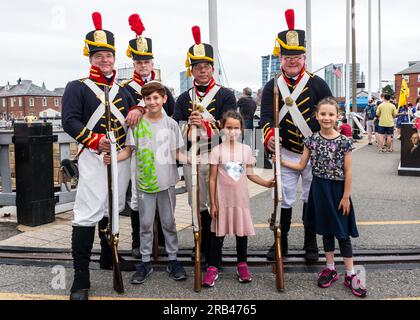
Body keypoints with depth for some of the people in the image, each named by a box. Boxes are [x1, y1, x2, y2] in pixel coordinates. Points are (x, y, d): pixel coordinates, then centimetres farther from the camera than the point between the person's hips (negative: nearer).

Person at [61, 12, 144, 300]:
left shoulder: (123, 89, 18)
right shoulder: (77, 87, 2)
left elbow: (139, 104, 25)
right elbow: (70, 121, -9)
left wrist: (138, 109, 0)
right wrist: (94, 140, -23)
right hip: (94, 157, -6)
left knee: (113, 209, 15)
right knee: (89, 213, -11)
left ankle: (109, 258, 32)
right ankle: (81, 278, -6)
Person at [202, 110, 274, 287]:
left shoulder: (246, 149, 2)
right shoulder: (217, 150, -6)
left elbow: (250, 174, 8)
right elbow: (212, 179, -5)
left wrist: (266, 183, -6)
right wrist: (212, 203, -7)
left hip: (241, 199, 2)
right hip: (222, 199, -2)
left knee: (242, 232, 11)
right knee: (218, 234, 4)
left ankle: (242, 265, 27)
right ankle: (212, 268, 14)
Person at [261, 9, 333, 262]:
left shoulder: (317, 84, 0)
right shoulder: (272, 86, 0)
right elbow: (267, 115, -11)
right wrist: (269, 137, -30)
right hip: (286, 154, 0)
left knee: (312, 198, 11)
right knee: (284, 200, 8)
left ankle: (311, 243, 27)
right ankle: (281, 242, 23)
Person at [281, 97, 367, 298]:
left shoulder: (344, 141, -11)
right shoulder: (312, 140, -2)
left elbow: (348, 172, -8)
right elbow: (301, 166, 4)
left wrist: (345, 197, -8)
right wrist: (281, 161, -4)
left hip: (337, 190, -3)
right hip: (319, 189, 3)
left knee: (343, 233, 5)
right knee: (326, 231, 15)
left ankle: (350, 275, 17)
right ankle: (330, 268, 30)